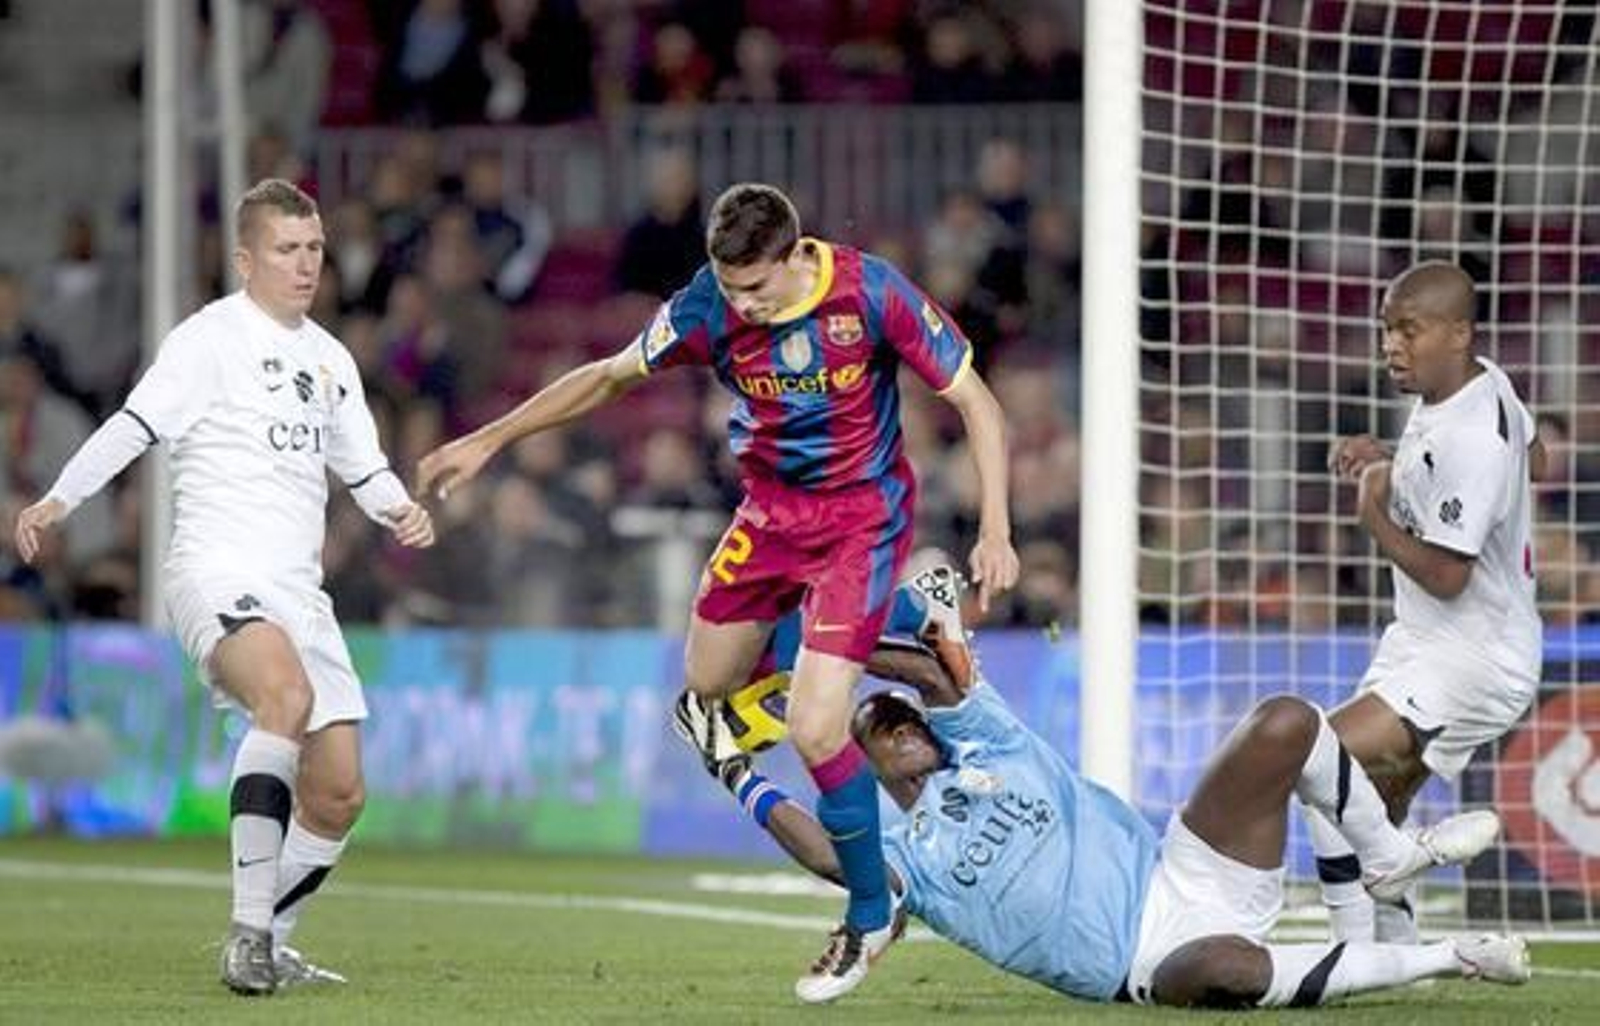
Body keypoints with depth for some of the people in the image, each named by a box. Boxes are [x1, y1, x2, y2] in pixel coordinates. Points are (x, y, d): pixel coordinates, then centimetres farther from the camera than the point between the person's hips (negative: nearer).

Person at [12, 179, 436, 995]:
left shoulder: (331, 360, 19)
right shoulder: (213, 338, -3)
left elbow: (363, 466, 27)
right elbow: (137, 422, -12)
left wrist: (399, 511, 5)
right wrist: (59, 499, -25)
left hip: (298, 590, 8)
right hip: (218, 570, -8)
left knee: (338, 793, 3)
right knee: (288, 694, -36)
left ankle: (265, 947, 21)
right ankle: (250, 927, -35)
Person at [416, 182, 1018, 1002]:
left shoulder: (872, 294, -25)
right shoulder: (708, 307, -16)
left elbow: (976, 404, -17)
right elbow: (608, 378, 0)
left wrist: (995, 530, -26)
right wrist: (487, 441, 3)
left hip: (862, 512, -5)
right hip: (771, 502, 5)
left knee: (813, 730, -15)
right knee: (707, 682, 14)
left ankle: (869, 916, 5)